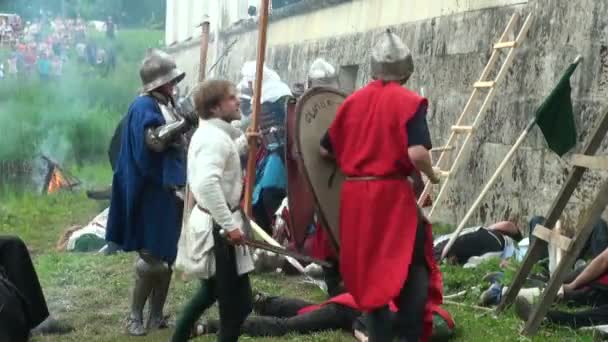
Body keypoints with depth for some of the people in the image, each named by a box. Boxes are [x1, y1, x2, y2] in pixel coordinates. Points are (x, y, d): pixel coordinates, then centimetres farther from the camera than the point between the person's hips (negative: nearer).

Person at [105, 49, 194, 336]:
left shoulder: (165, 104, 15)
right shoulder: (145, 106, -12)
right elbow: (154, 140, -27)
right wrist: (184, 124, -25)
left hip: (170, 189, 9)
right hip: (153, 192, -9)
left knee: (167, 255, 11)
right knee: (152, 256, -6)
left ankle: (156, 316, 18)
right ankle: (135, 316, 5)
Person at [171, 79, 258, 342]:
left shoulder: (207, 133, 12)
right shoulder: (216, 137, -20)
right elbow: (207, 184, -34)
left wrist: (243, 142, 24)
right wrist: (230, 225, -30)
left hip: (210, 222, 11)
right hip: (217, 227, -11)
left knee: (211, 291, 27)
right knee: (237, 303, -4)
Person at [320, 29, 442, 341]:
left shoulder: (352, 101, 9)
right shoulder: (409, 101, -6)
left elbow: (325, 150, 13)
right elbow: (417, 153, -19)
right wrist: (432, 176, 1)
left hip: (355, 196, 5)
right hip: (393, 194, -5)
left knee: (370, 268, 16)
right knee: (413, 269, 5)